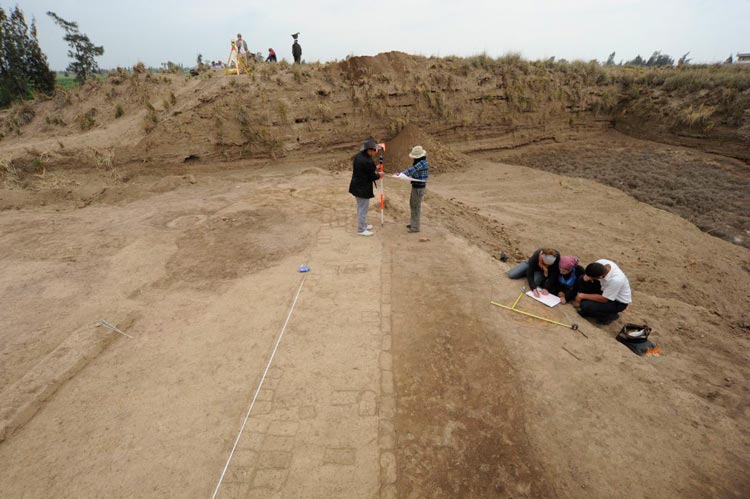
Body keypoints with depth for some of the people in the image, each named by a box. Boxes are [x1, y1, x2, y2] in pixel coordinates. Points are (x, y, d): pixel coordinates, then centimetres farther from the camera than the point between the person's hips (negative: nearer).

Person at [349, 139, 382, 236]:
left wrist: (374, 168, 10)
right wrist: (379, 175, 3)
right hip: (363, 189, -9)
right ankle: (361, 229, 15)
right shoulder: (368, 162, -26)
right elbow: (372, 177, -17)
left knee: (360, 207, 22)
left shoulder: (358, 156, 2)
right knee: (363, 209, 4)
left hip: (356, 186, 9)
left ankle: (363, 225, 38)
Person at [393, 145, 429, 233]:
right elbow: (411, 170, 11)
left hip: (419, 187, -10)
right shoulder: (419, 162, 11)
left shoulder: (422, 163, -20)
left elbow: (411, 170, -28)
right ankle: (413, 223, 33)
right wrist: (400, 173, -3)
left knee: (416, 206, -2)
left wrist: (400, 174, -30)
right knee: (412, 204, 19)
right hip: (415, 186, 10)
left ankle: (415, 227, 8)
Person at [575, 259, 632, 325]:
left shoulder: (616, 280, -40)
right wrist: (587, 276, -20)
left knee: (585, 305, -25)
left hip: (619, 302, -7)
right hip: (607, 290, 7)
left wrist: (583, 296, -19)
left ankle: (611, 315, 3)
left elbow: (604, 299, -27)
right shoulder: (602, 262, -24)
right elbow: (592, 270, 1)